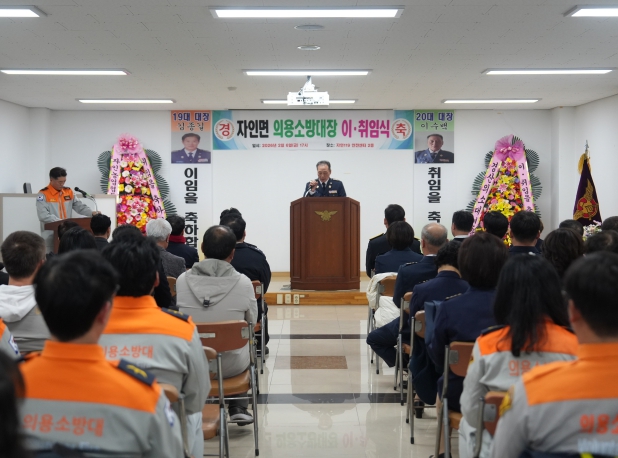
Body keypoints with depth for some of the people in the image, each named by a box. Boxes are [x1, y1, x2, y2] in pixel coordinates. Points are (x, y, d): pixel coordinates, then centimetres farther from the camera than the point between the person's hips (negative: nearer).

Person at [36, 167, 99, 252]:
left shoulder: (69, 192, 12)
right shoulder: (43, 194, -6)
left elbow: (79, 206, 11)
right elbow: (43, 216, -16)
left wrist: (92, 213, -9)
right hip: (50, 236, -5)